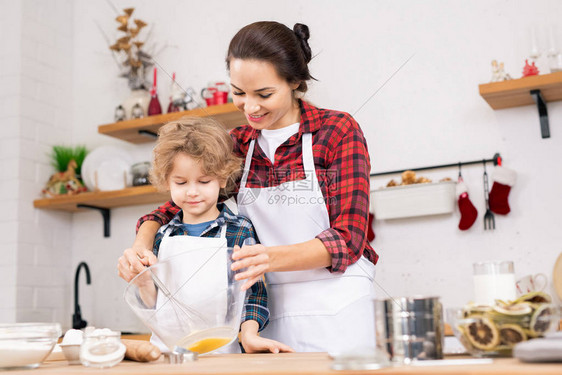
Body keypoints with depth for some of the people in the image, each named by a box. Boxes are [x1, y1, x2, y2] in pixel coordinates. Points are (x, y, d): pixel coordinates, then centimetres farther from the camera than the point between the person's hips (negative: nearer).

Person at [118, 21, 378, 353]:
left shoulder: (338, 131, -6)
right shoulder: (237, 145, 8)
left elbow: (347, 238, -12)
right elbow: (179, 206, 8)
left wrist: (271, 258, -28)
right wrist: (142, 243, -14)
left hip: (335, 313, -3)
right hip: (267, 314, 4)